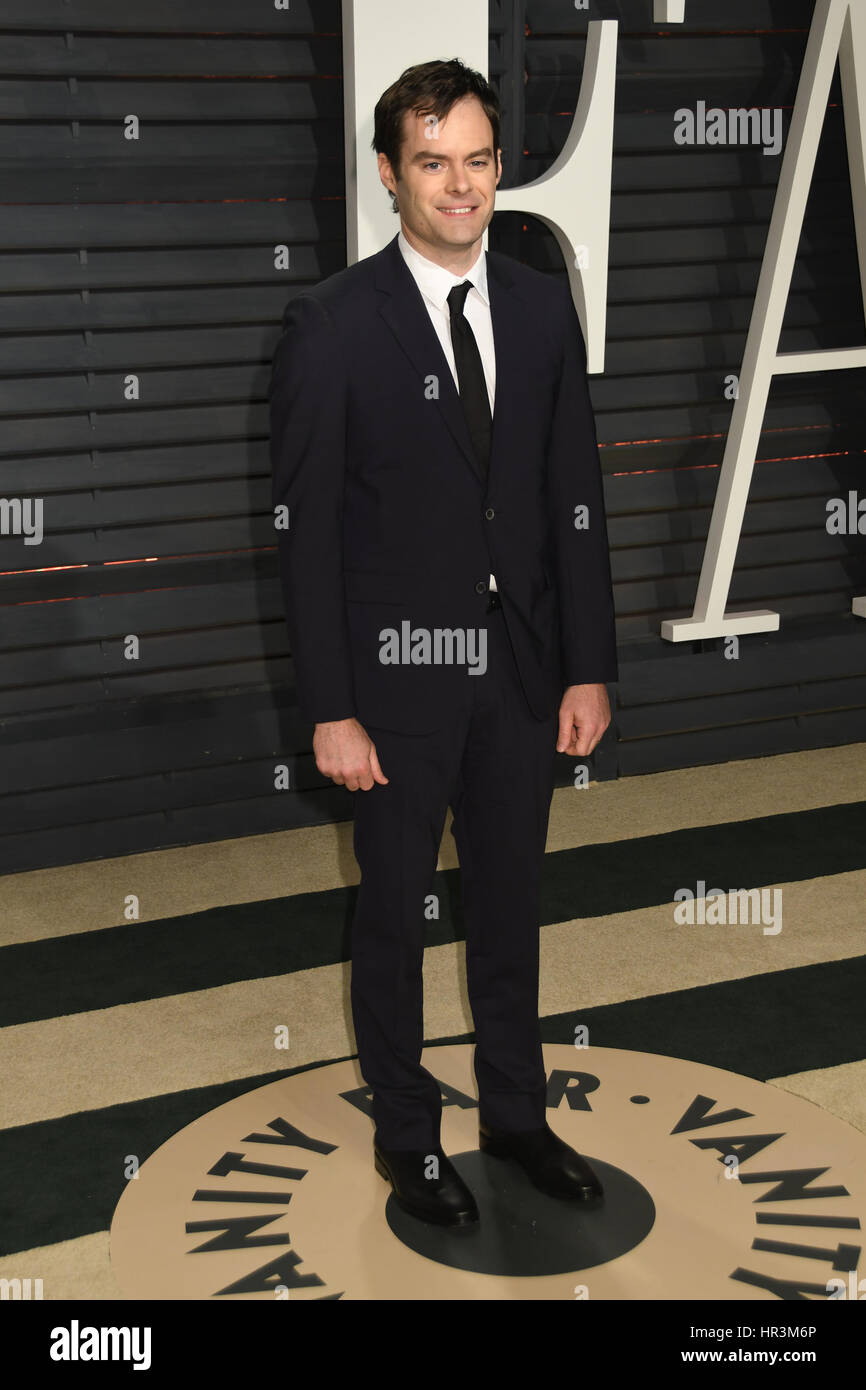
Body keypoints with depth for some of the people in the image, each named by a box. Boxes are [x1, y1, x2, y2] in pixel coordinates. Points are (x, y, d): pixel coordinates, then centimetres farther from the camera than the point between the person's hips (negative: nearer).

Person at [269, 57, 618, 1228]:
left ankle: (516, 1110, 37)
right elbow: (305, 528, -11)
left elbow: (576, 500, 5)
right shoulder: (333, 323, -11)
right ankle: (406, 1131, 31)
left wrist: (589, 668, 1)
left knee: (510, 899, 17)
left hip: (522, 666, 4)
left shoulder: (544, 307, 2)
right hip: (400, 670, -4)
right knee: (395, 910, 12)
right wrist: (330, 710, -14)